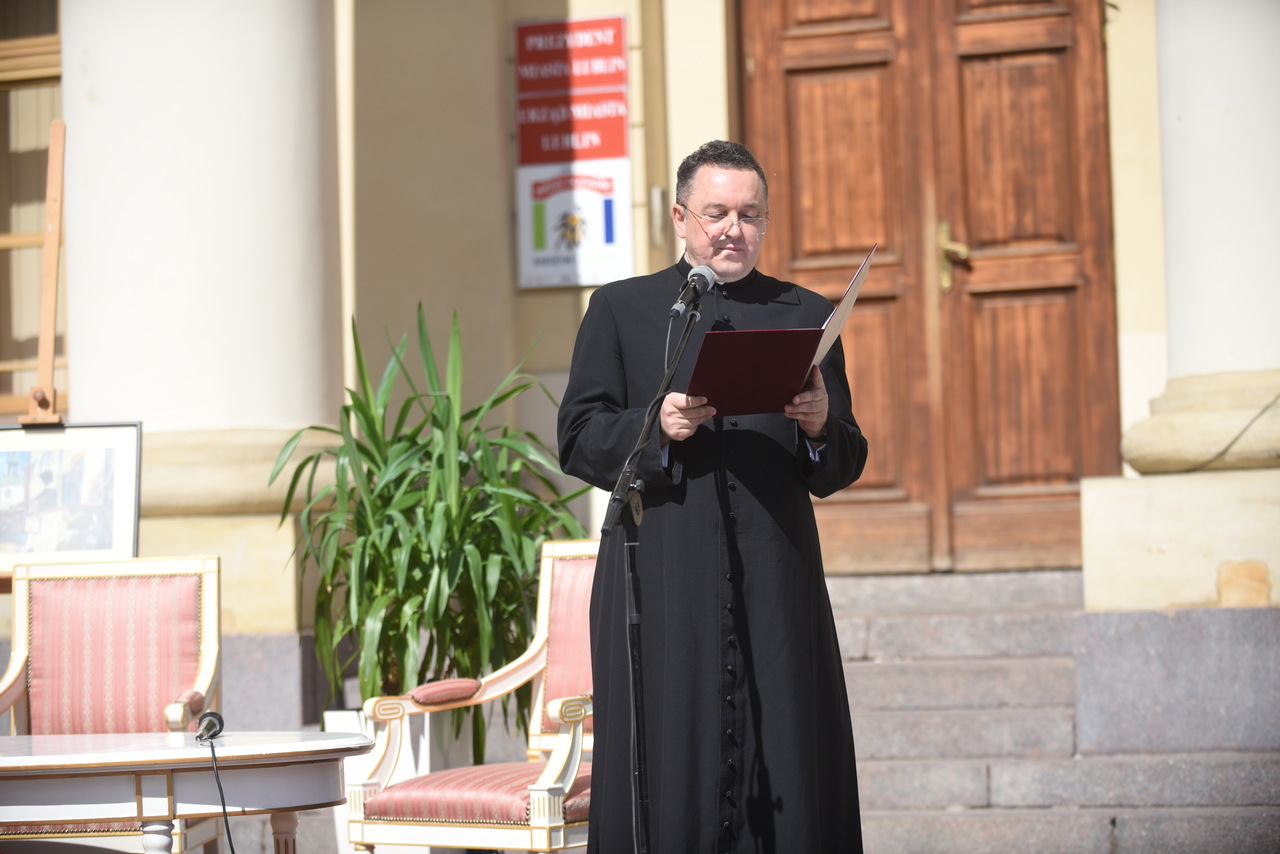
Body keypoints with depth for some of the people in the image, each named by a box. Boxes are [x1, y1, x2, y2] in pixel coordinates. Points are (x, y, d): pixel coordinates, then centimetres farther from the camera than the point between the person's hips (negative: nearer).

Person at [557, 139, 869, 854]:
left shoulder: (807, 316, 15)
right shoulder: (622, 310, 11)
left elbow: (843, 468, 12)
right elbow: (578, 440, 4)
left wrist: (820, 426, -10)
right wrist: (655, 426, -14)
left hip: (776, 583, 2)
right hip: (662, 586, -1)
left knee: (784, 765, -1)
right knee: (667, 774, -4)